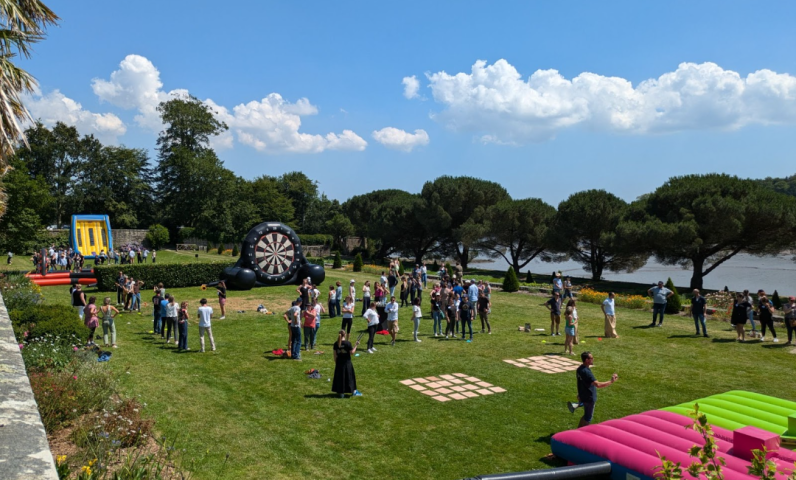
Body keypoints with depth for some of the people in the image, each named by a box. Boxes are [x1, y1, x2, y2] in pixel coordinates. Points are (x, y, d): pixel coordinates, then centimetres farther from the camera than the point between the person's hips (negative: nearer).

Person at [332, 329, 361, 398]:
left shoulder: (336, 344, -3)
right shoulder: (347, 343, -14)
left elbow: (334, 354, 3)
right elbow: (352, 352, -12)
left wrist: (336, 362, 14)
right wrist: (356, 345, -2)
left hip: (339, 363, 3)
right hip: (347, 362, -3)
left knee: (339, 377, 11)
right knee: (349, 377, 10)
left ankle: (341, 392, 15)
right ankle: (354, 391, 19)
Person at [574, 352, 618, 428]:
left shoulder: (580, 369, 2)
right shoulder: (586, 372, -30)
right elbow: (598, 385, -36)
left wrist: (580, 395, 25)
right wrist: (611, 381, -28)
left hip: (583, 396, 9)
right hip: (589, 398, -9)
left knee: (586, 415, 25)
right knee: (588, 418, 8)